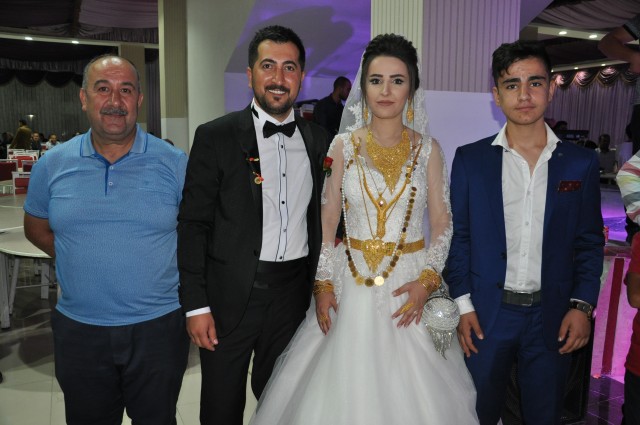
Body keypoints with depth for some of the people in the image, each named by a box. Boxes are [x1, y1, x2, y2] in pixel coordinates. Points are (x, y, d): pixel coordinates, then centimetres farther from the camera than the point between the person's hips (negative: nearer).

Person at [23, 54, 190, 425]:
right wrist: (78, 260, 1)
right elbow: (36, 228, 13)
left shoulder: (175, 163, -7)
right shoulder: (52, 165, -1)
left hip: (158, 327, -1)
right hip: (78, 330, 2)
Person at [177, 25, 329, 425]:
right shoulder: (215, 136, -7)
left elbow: (319, 217, 10)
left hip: (293, 293, 3)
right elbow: (194, 224, -8)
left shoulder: (319, 140, 4)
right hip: (229, 294, -3)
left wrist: (319, 290, 8)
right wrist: (196, 305, -10)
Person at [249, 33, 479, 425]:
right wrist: (323, 284, -5)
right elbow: (327, 219, 2)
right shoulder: (344, 145, 0)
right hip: (351, 284, 0)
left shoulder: (428, 149, 0)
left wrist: (427, 280, -11)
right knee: (344, 388, 8)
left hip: (410, 284, 0)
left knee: (410, 391, 8)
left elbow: (442, 222, 2)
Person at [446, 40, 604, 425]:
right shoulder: (469, 159, -2)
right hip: (485, 316, -1)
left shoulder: (581, 163, 0)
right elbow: (458, 236, -1)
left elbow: (590, 242, 4)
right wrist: (463, 306, -6)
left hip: (553, 318, 1)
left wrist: (582, 305, -6)